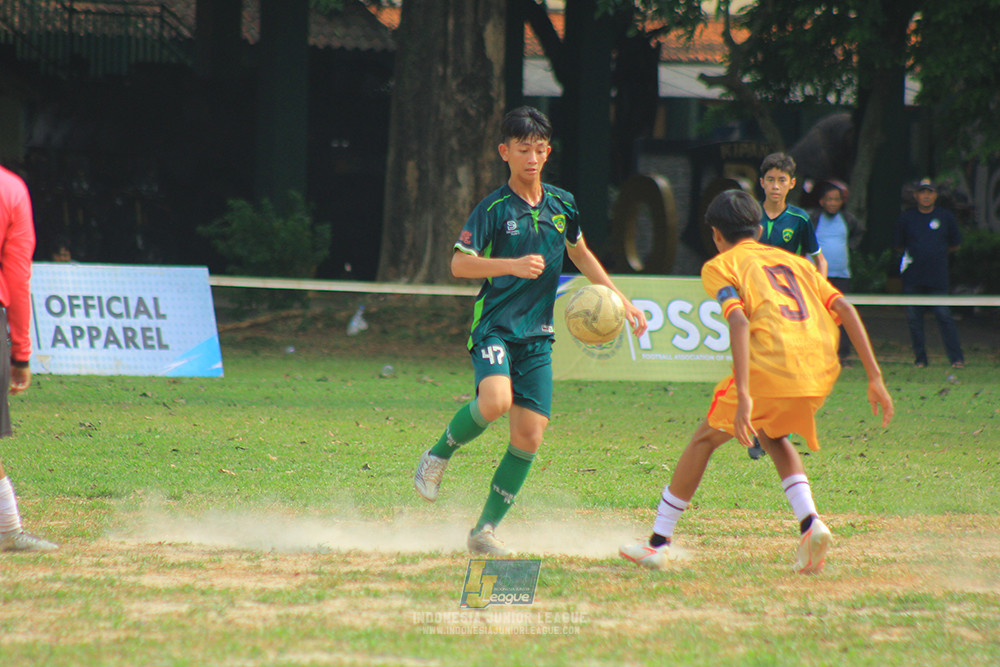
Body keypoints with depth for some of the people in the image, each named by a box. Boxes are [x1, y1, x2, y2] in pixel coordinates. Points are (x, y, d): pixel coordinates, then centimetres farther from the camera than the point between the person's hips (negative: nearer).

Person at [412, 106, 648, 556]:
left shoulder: (562, 205, 9)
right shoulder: (494, 209, -7)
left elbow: (579, 253, 26)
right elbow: (459, 264, -13)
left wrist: (620, 300, 23)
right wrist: (512, 265, -27)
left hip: (537, 333, 5)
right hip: (495, 327, -5)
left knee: (529, 437, -3)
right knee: (495, 402, -32)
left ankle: (485, 529, 8)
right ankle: (439, 455, -4)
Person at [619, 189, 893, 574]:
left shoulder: (720, 267, 12)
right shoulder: (794, 261, 29)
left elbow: (739, 322, -8)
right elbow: (845, 310, 15)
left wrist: (743, 396, -17)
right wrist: (874, 377, 11)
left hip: (771, 368, -5)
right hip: (822, 372, 5)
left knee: (705, 439, 14)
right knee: (772, 435, 31)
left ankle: (659, 542, 16)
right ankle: (810, 523, 7)